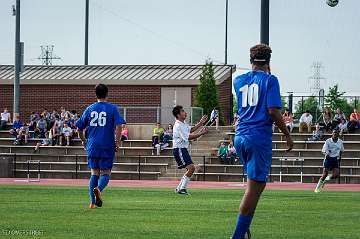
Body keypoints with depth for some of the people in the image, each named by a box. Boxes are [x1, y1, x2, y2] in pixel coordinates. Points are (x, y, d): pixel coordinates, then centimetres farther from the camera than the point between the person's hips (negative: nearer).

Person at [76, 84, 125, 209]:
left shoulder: (90, 109, 8)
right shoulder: (112, 108, 0)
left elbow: (79, 128, 10)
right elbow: (118, 125, -12)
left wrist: (83, 141, 24)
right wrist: (118, 142, -5)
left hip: (92, 146, 3)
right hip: (107, 146, -3)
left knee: (94, 173, 11)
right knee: (105, 173, 5)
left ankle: (92, 202, 4)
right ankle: (98, 189, -26)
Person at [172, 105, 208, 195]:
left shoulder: (183, 124, 13)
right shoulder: (178, 126, -18)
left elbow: (190, 130, 31)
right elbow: (188, 137, -22)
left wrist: (201, 123, 23)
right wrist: (201, 133, -21)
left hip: (183, 150, 10)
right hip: (179, 150, -10)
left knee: (190, 169, 11)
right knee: (191, 167, -18)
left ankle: (179, 188, 17)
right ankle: (182, 188, -14)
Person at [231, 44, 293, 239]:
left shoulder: (238, 81, 12)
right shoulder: (270, 80, -4)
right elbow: (273, 111, -12)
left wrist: (261, 72, 39)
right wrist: (287, 135, -3)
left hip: (240, 137, 6)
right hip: (260, 138, -6)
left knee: (255, 183, 21)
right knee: (254, 188, -5)